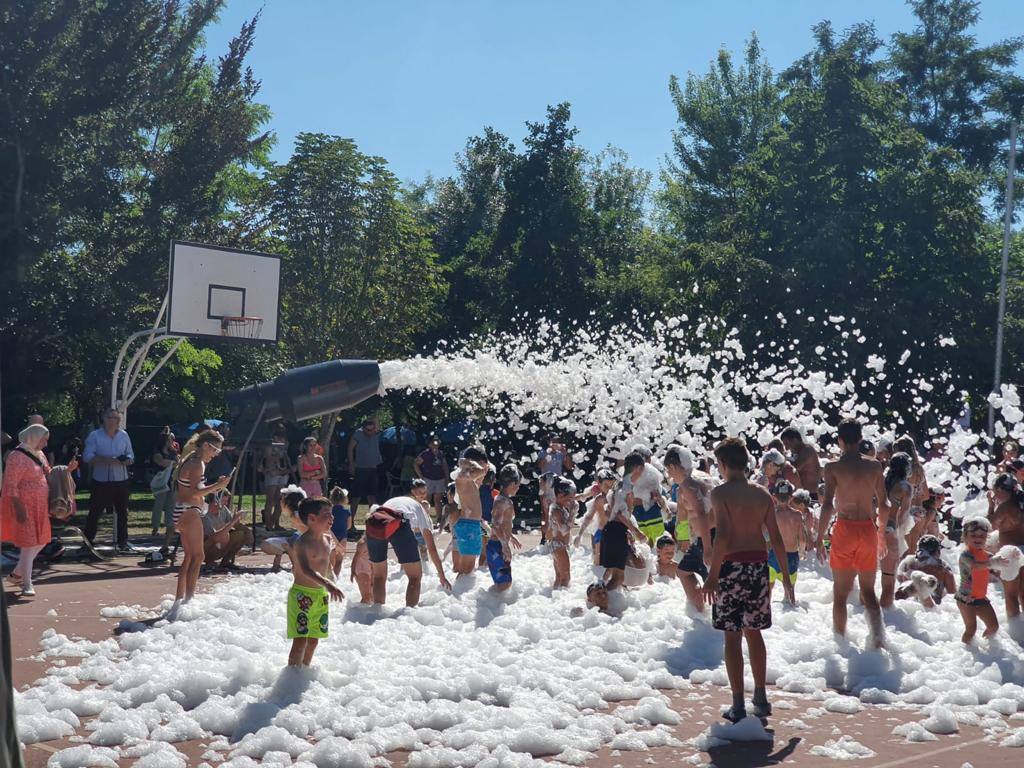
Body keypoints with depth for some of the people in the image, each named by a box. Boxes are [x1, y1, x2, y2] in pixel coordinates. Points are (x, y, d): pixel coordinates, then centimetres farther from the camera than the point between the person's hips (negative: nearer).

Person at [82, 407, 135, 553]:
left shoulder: (124, 435, 8)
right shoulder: (95, 436, -3)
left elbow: (131, 456, 11)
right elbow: (87, 457, -10)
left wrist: (127, 460, -13)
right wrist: (106, 460, -21)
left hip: (121, 481, 3)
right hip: (101, 481, -3)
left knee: (122, 513, 7)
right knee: (94, 512, 2)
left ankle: (122, 542, 16)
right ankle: (88, 540, 13)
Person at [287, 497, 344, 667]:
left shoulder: (328, 539, 6)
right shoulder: (302, 543, -19)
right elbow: (306, 570, -34)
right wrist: (327, 583, -47)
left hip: (321, 595, 8)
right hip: (302, 595, -8)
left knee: (313, 640, 14)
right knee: (300, 640, -10)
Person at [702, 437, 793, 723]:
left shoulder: (720, 492, -8)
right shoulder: (762, 493, 8)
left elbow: (722, 535, -18)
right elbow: (776, 537, 7)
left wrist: (712, 574, -17)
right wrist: (785, 575, 13)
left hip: (732, 565, -5)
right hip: (758, 564, 5)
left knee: (732, 636, 1)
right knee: (753, 632, 17)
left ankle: (738, 705, 1)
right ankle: (760, 698, 23)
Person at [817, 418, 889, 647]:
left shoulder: (834, 467, -7)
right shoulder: (874, 466, 3)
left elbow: (828, 505, -14)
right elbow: (883, 505, 6)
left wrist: (820, 537, -7)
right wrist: (881, 534, 19)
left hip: (845, 529, -3)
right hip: (868, 530, 3)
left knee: (840, 593, 10)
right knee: (868, 591, 12)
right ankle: (877, 635, -9)